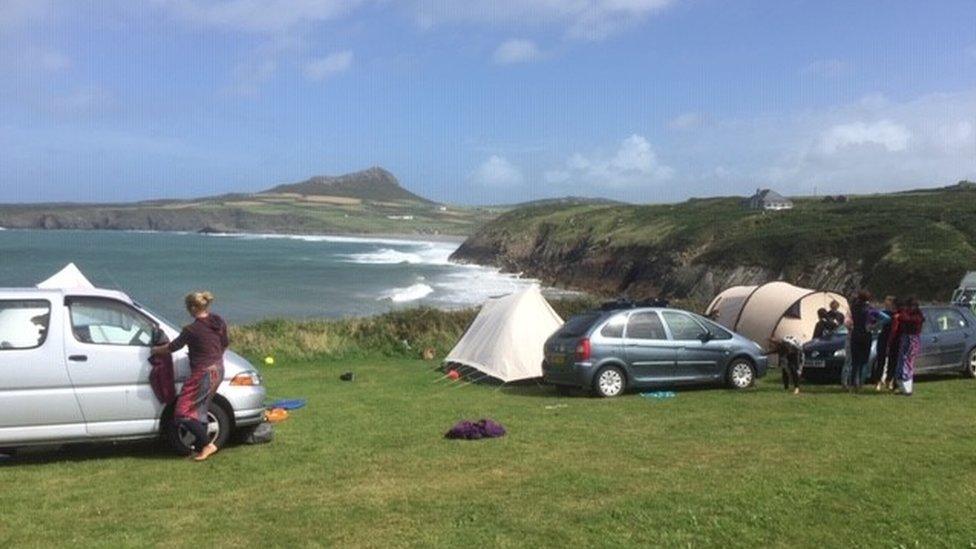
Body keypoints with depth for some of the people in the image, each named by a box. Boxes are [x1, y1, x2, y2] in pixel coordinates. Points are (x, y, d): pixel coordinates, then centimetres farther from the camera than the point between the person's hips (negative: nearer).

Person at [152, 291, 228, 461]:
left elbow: (172, 347, -6)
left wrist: (155, 350, 12)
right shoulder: (219, 322, 1)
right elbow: (224, 344, 13)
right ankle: (200, 446, 25)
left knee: (184, 412, 1)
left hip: (203, 373, -8)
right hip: (218, 370, 8)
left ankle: (207, 445, -1)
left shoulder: (191, 330, -19)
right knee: (200, 410, 20)